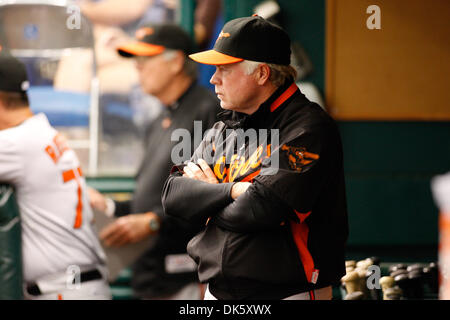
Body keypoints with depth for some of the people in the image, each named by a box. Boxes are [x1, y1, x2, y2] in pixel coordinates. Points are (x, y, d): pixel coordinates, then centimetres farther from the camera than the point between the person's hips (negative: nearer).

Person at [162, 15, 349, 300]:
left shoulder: (309, 129, -13)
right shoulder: (225, 128, 13)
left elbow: (262, 209, -23)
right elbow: (173, 196, 4)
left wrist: (208, 195, -4)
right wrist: (231, 191, -13)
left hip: (287, 293, -7)